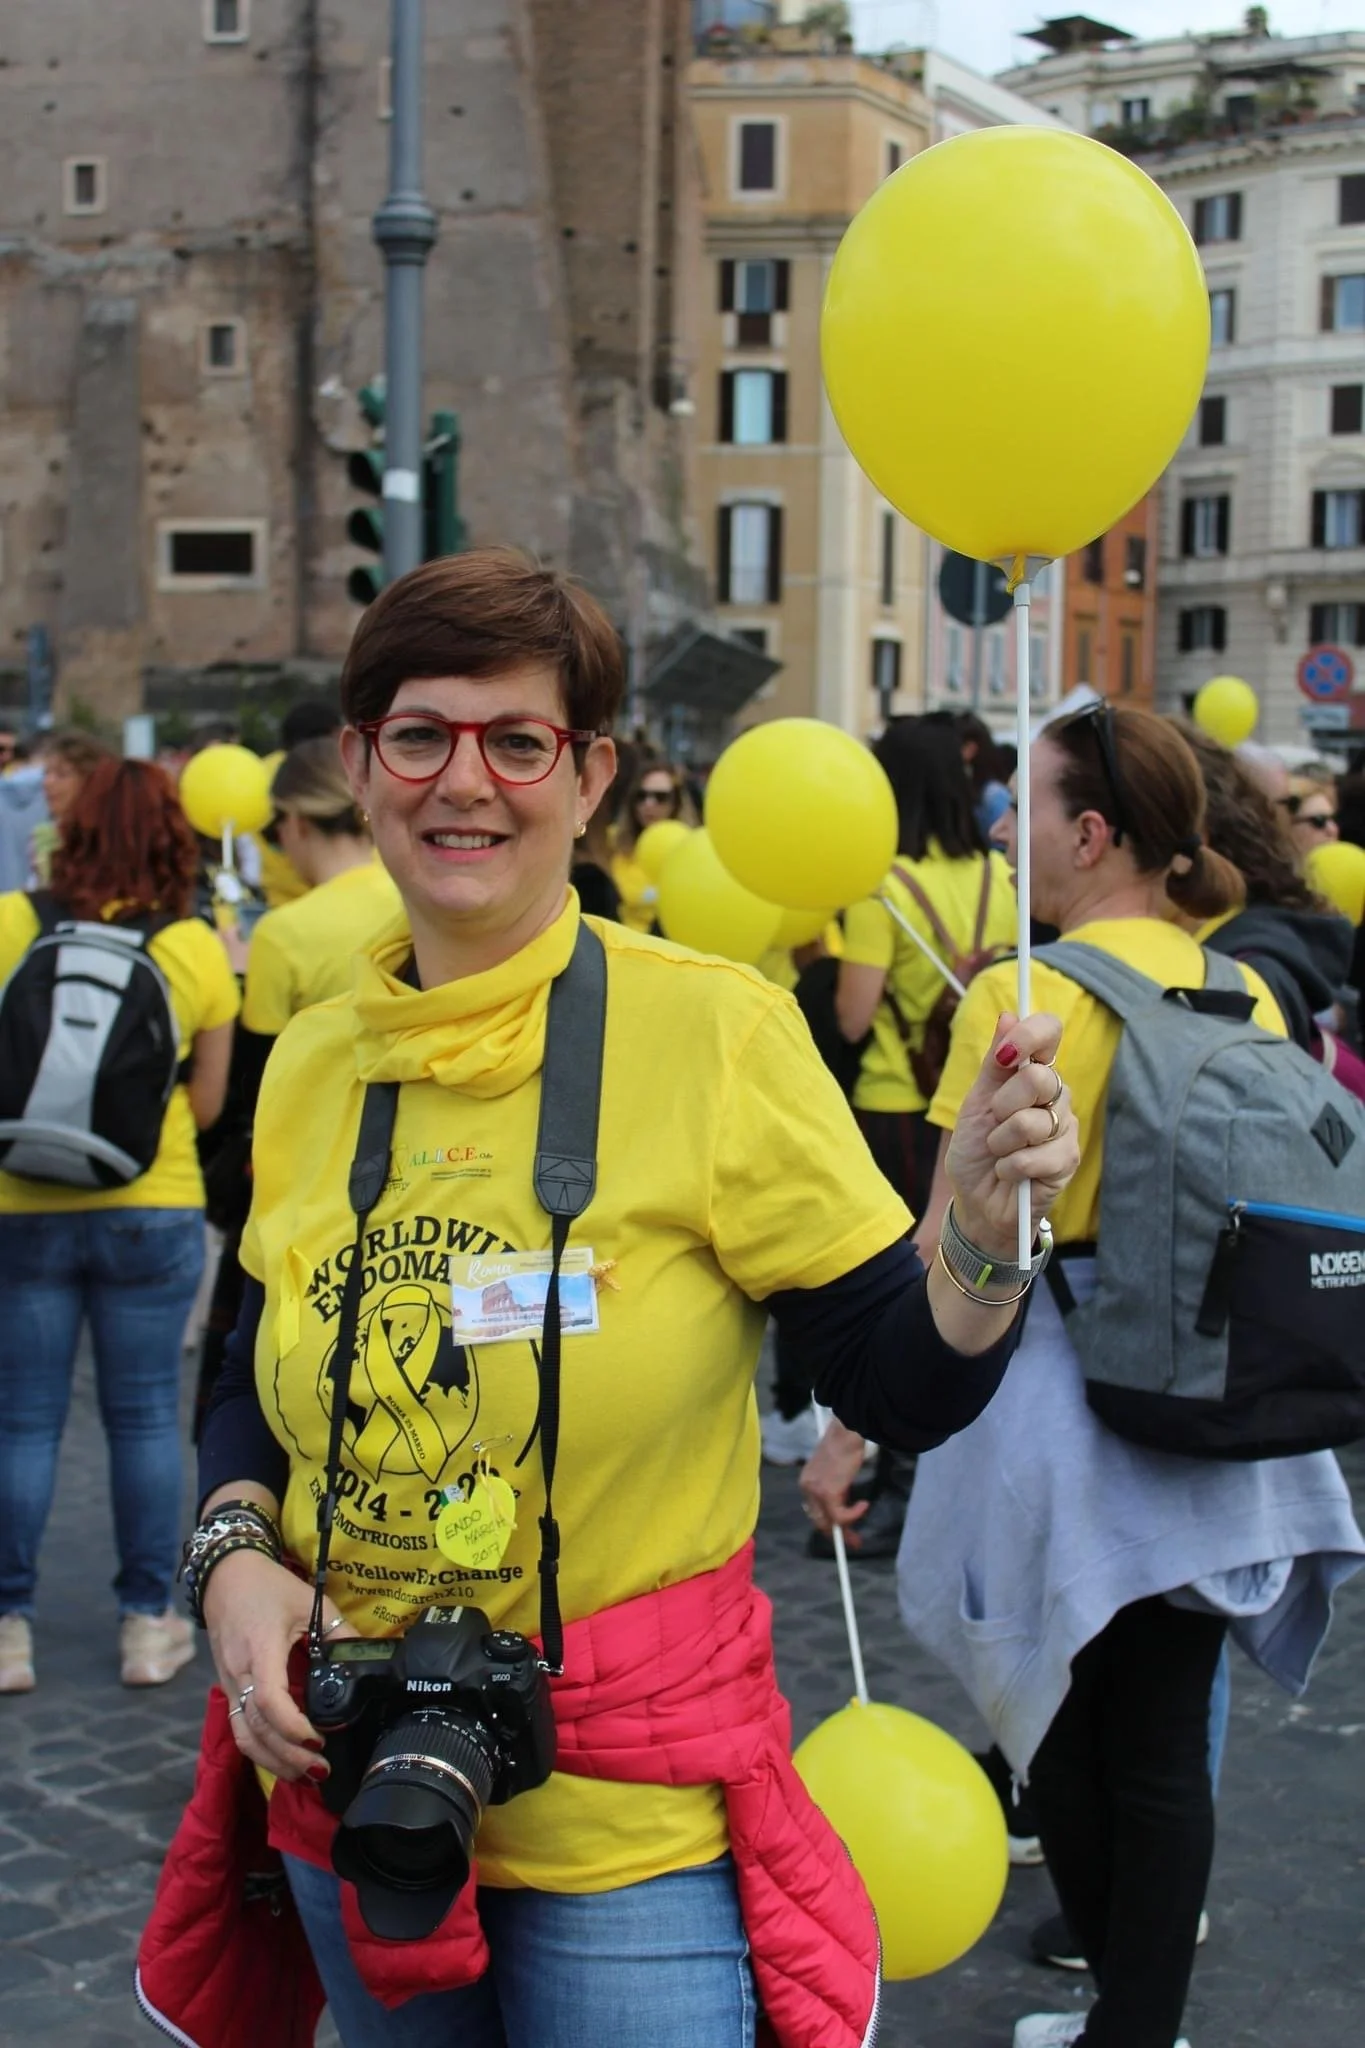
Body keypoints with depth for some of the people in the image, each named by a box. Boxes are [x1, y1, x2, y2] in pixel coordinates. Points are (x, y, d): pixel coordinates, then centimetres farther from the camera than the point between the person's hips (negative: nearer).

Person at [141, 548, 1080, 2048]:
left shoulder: (711, 1032, -13)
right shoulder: (310, 1067, 0)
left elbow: (903, 1392, -11)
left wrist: (984, 1230, -29)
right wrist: (236, 1550, -6)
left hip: (631, 1824, -4)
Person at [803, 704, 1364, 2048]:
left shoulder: (1024, 994, -13)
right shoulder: (1244, 994, 3)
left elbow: (953, 1253, -17)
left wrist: (848, 1430, -12)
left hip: (1060, 1388, -5)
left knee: (1065, 1723, 14)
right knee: (1164, 1744, 11)